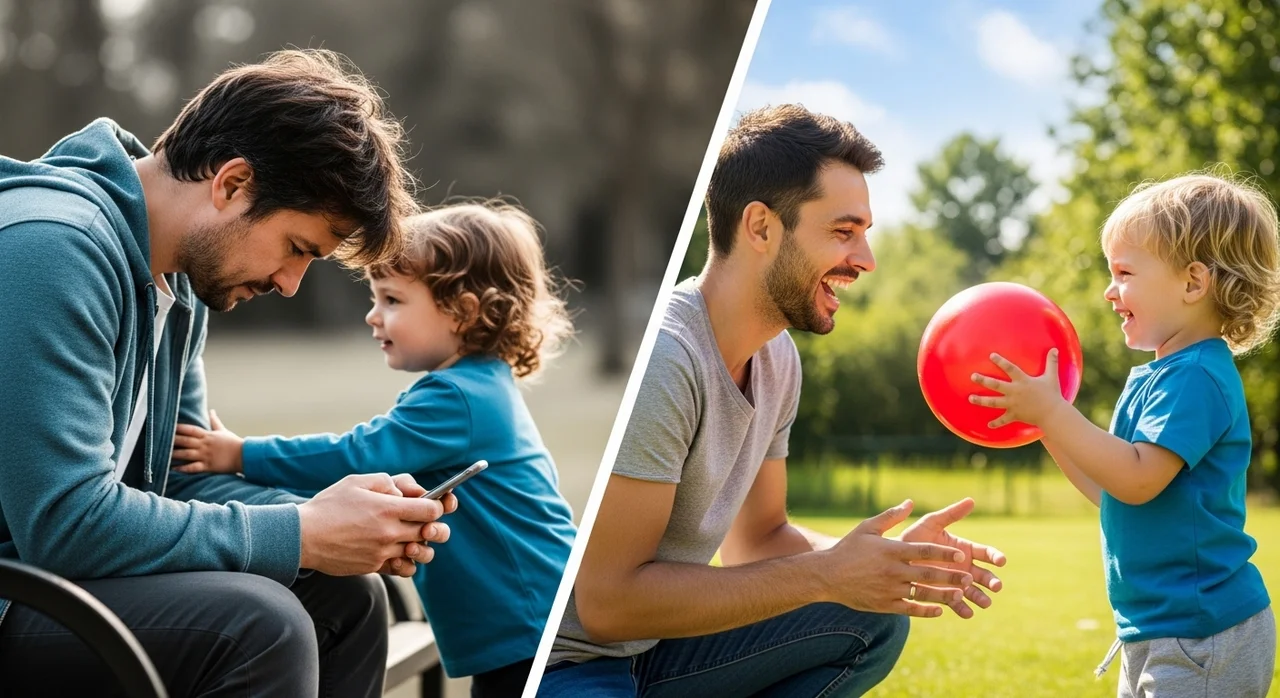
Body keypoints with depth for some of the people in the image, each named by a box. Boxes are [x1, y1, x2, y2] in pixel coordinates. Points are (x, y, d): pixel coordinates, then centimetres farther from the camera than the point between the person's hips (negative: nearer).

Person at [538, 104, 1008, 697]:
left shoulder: (777, 358, 4)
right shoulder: (661, 355, -24)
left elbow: (756, 539, 14)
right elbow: (607, 600, -27)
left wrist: (886, 559, -5)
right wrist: (826, 574, -23)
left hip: (650, 648, 9)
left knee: (874, 617, 4)